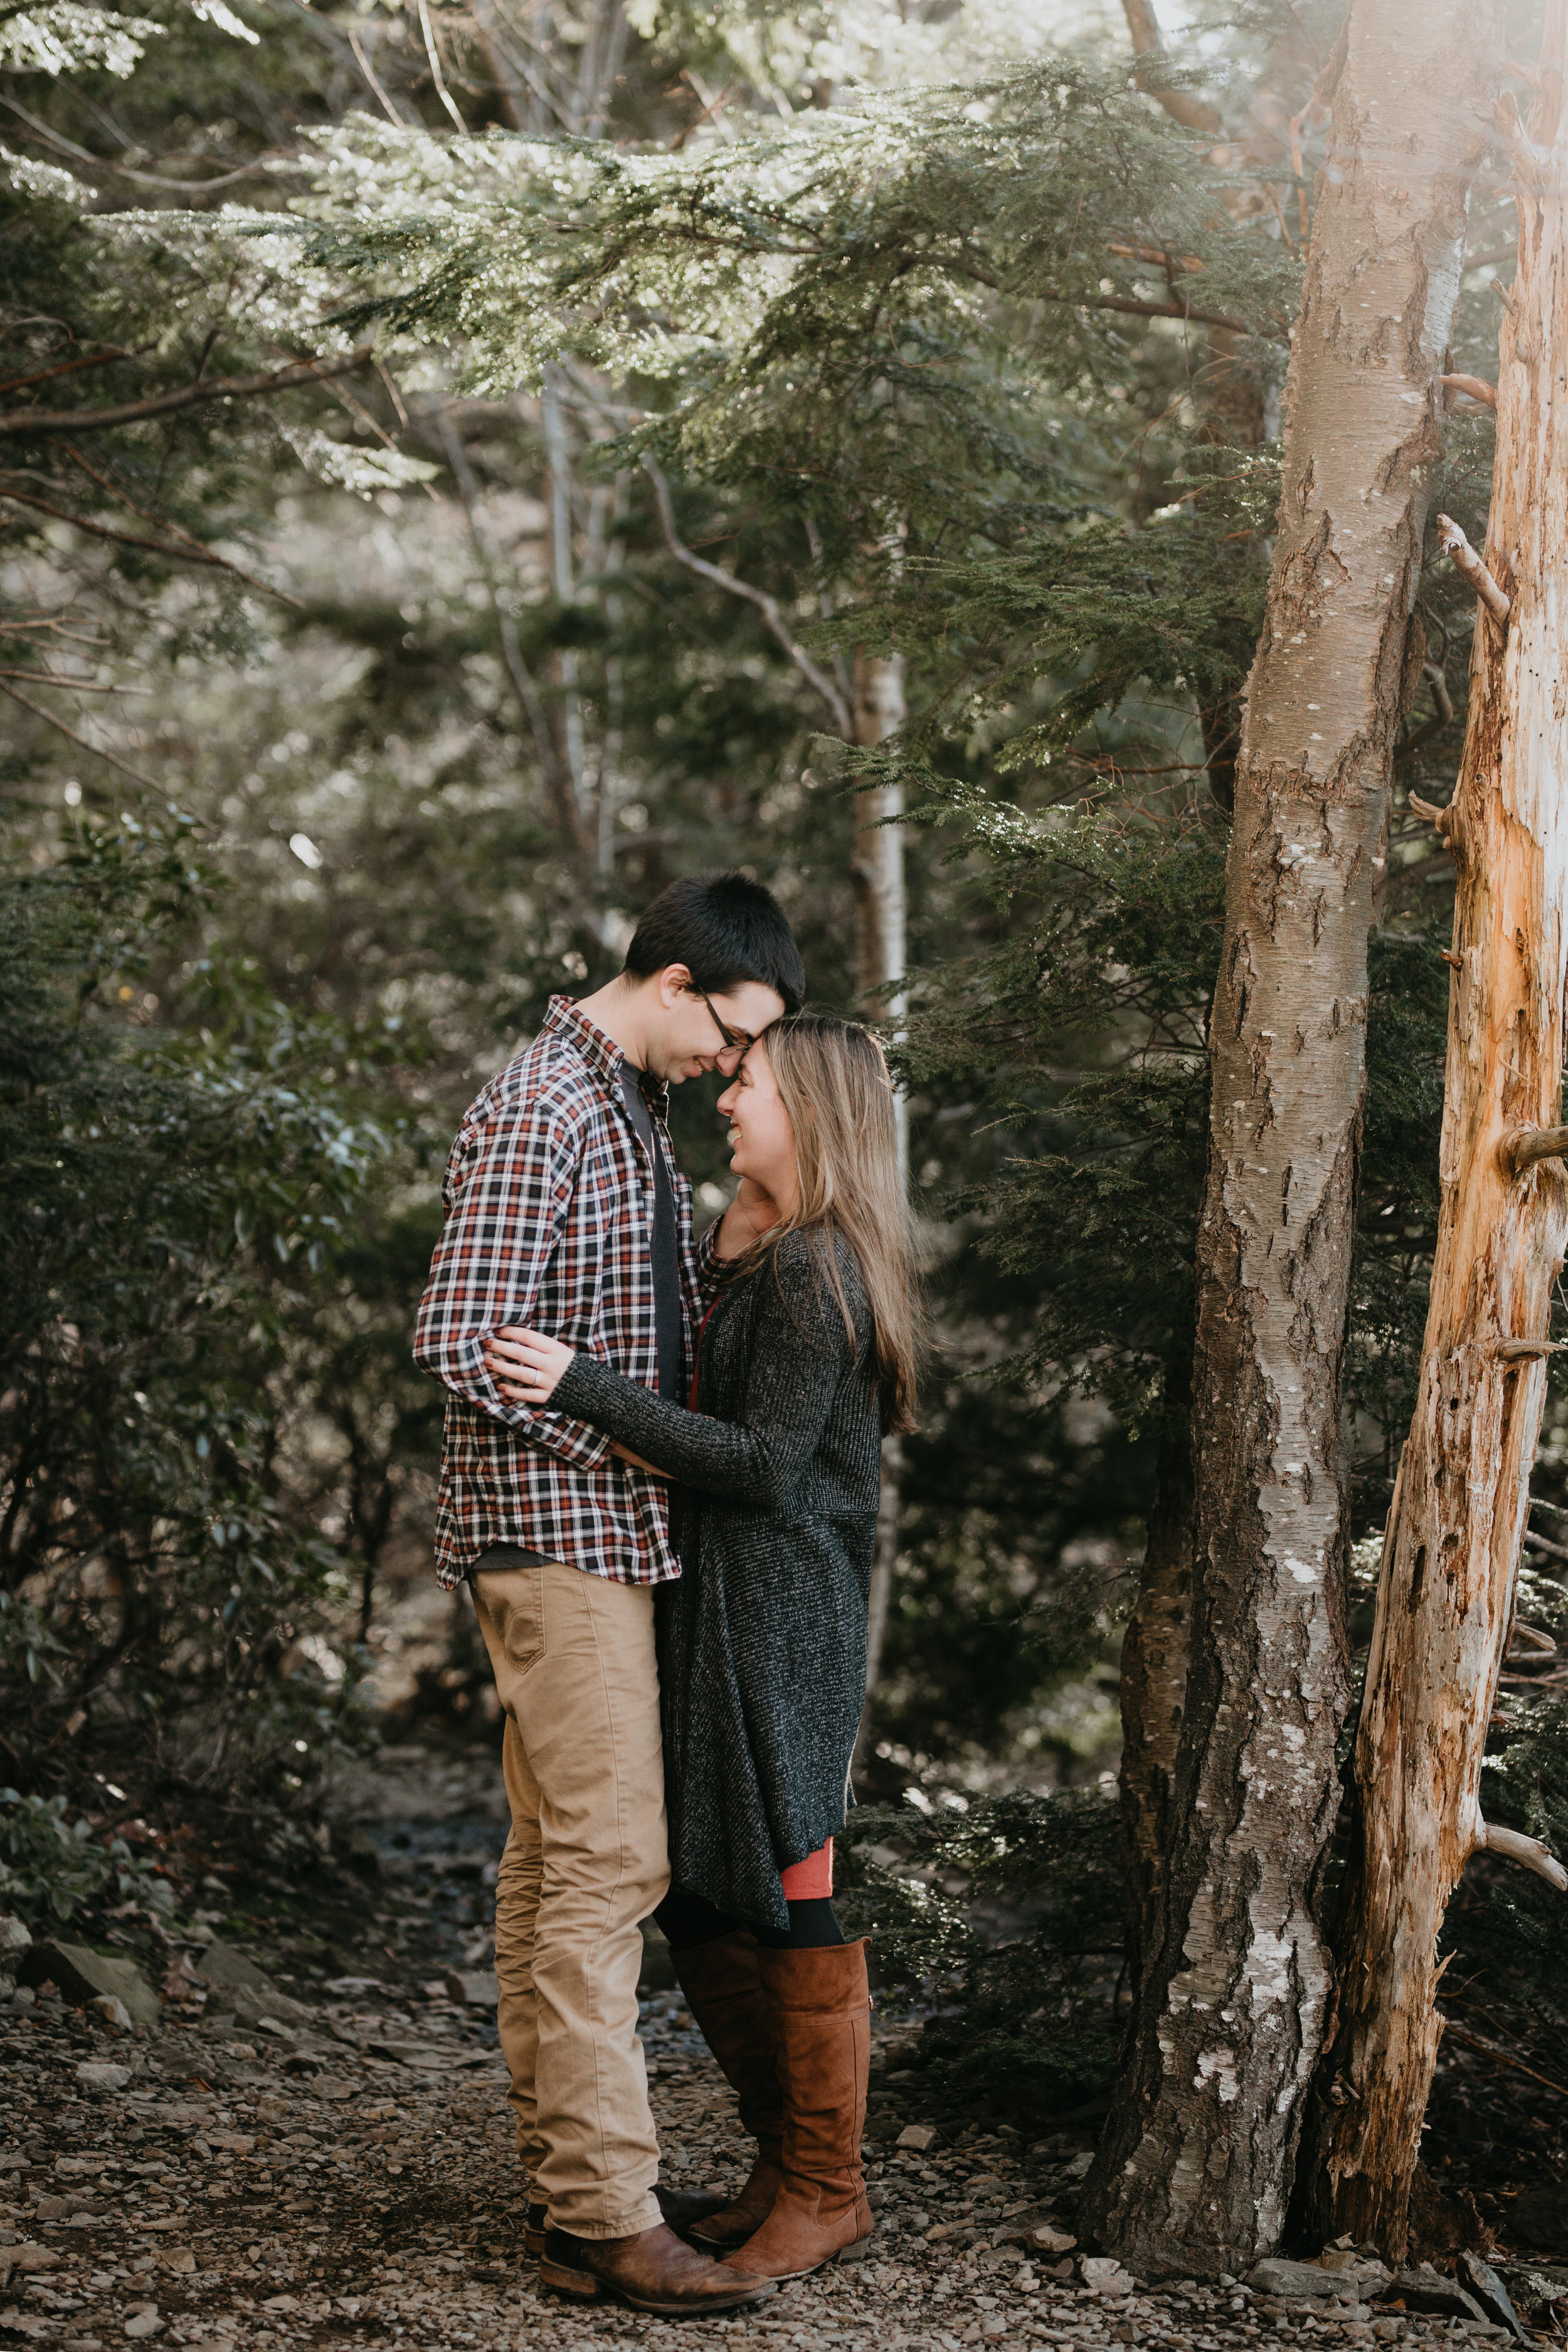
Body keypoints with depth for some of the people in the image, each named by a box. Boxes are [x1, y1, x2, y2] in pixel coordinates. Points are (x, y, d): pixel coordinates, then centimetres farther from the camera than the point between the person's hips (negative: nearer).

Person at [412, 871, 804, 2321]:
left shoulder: (635, 1107, 16)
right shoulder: (543, 1114, -16)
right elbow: (461, 1347, -21)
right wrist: (632, 1448, -15)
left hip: (610, 1535, 10)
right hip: (557, 1533, -10)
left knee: (556, 1858, 12)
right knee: (608, 1859, -10)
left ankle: (570, 2173, 18)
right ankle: (604, 2216, -8)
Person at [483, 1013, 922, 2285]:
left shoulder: (814, 1270, -15)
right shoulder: (753, 1254, 15)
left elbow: (765, 1464, -20)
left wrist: (587, 1387, -24)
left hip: (782, 1611, -10)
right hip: (719, 1607, 10)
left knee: (787, 1897, -2)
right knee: (698, 1897, 13)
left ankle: (829, 2193, 10)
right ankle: (786, 2162, 24)